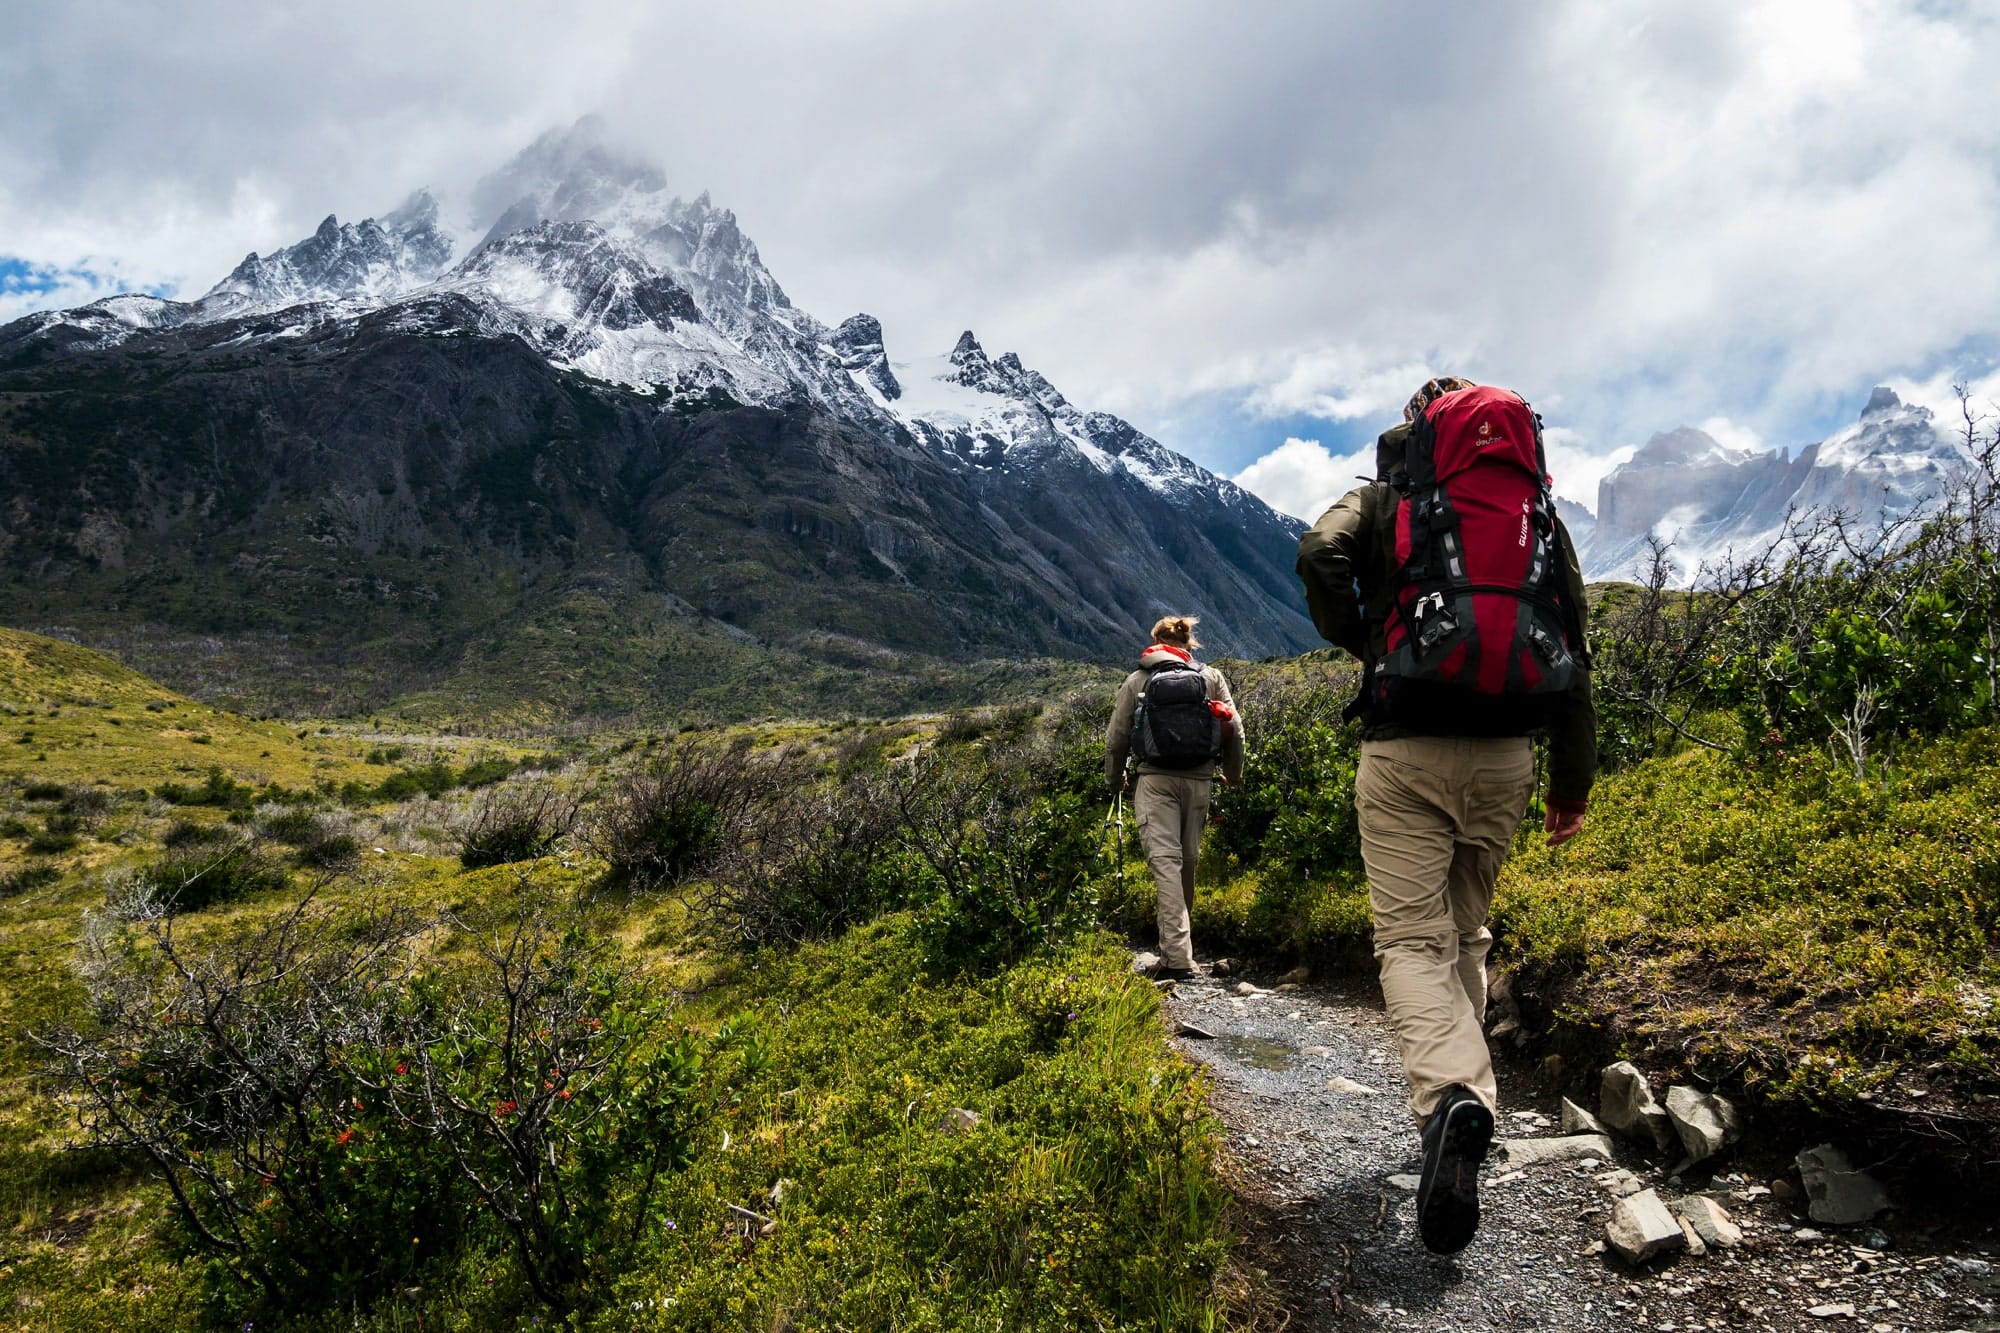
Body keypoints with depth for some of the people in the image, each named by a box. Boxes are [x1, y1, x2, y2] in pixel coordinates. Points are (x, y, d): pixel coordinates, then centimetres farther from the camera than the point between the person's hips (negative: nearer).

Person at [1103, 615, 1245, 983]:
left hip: (1155, 780, -2)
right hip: (1199, 780, 2)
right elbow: (1234, 730, 7)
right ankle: (1176, 950, 23)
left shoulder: (1137, 680, 7)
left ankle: (1178, 958, -19)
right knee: (1188, 862, 13)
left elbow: (1116, 737, 8)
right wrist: (1233, 773, 22)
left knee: (1165, 861, -9)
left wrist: (1114, 780, 23)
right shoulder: (1211, 677, 10)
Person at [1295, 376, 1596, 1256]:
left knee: (1411, 937, -4)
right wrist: (1574, 776, 13)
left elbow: (1319, 555, -16)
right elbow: (1571, 645, 9)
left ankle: (1450, 1095, -28)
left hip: (1405, 750, -3)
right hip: (1504, 753, 4)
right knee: (1466, 930, 19)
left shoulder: (1380, 499, 6)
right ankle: (1461, 1091, 23)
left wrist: (1358, 644, 1)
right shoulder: (1535, 508, 13)